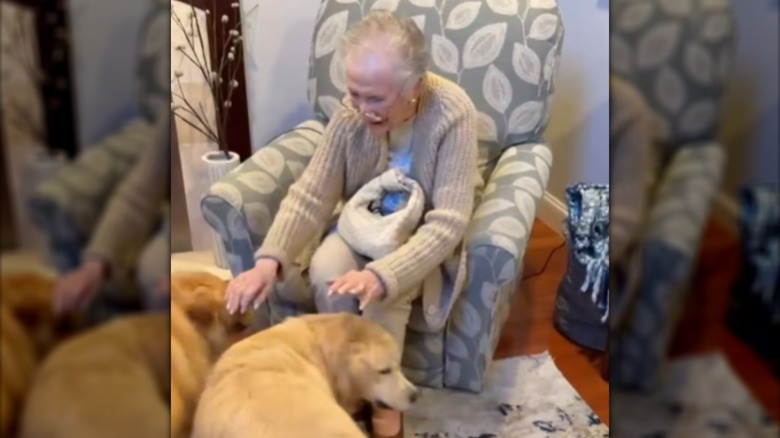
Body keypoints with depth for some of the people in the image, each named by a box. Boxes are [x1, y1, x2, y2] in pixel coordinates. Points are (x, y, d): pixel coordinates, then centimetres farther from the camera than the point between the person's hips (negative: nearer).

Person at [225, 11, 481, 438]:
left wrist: (382, 275, -46)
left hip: (423, 234, -3)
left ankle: (382, 400, -6)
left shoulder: (453, 114, -29)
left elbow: (447, 223, -32)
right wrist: (270, 259, -35)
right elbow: (309, 195, -18)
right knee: (325, 271, -27)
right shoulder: (352, 110, -18)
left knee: (381, 290, -31)